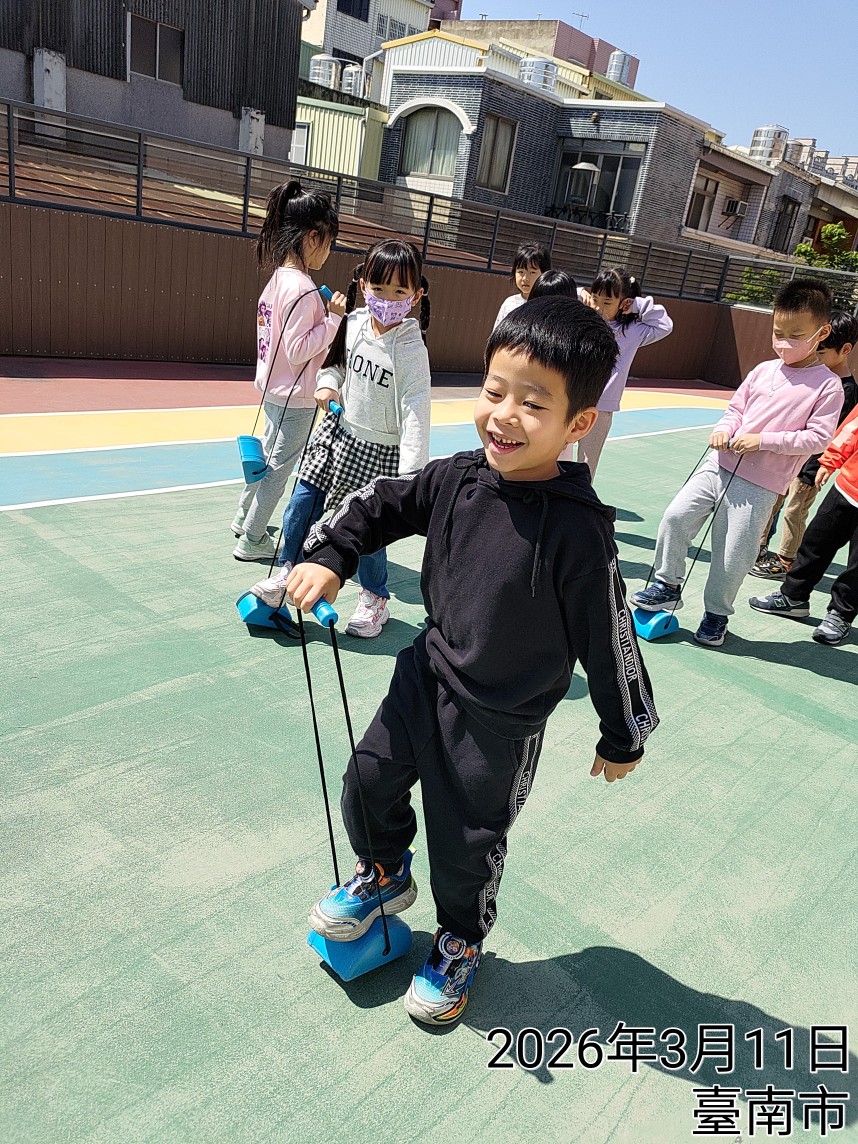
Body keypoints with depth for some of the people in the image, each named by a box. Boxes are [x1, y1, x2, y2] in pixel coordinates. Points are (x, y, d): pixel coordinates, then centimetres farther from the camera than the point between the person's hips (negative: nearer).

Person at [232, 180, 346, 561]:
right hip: (295, 398, -9)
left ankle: (244, 518, 40)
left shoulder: (277, 279, 6)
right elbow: (298, 351, -24)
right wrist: (333, 317, -19)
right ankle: (252, 540, 16)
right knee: (279, 468, 4)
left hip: (273, 388, 9)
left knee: (268, 456, 25)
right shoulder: (304, 290, -23)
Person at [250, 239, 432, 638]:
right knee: (299, 510, 10)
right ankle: (287, 578, 32)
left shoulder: (410, 350, -20)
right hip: (337, 434, 6)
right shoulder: (353, 323, -3)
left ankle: (374, 599, 29)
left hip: (378, 452, -5)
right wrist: (327, 384, -6)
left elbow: (416, 414, -22)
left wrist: (409, 477, -28)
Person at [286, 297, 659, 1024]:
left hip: (501, 722, -5)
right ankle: (385, 875, 50)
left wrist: (623, 736, -7)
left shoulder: (578, 528, -25)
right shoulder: (456, 479, -10)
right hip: (427, 673, 5)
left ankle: (461, 942, 45)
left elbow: (608, 636, -17)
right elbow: (381, 506, 6)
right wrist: (329, 556, -9)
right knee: (371, 780, 17)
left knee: (467, 841, 13)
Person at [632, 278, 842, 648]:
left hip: (760, 485, -4)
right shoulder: (763, 371, 8)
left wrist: (763, 440, -18)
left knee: (733, 556, 0)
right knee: (676, 516, -6)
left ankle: (716, 613, 24)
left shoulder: (827, 385, -5)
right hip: (722, 463, 5)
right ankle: (668, 586, 12)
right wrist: (724, 430, -7)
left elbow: (817, 437, -10)